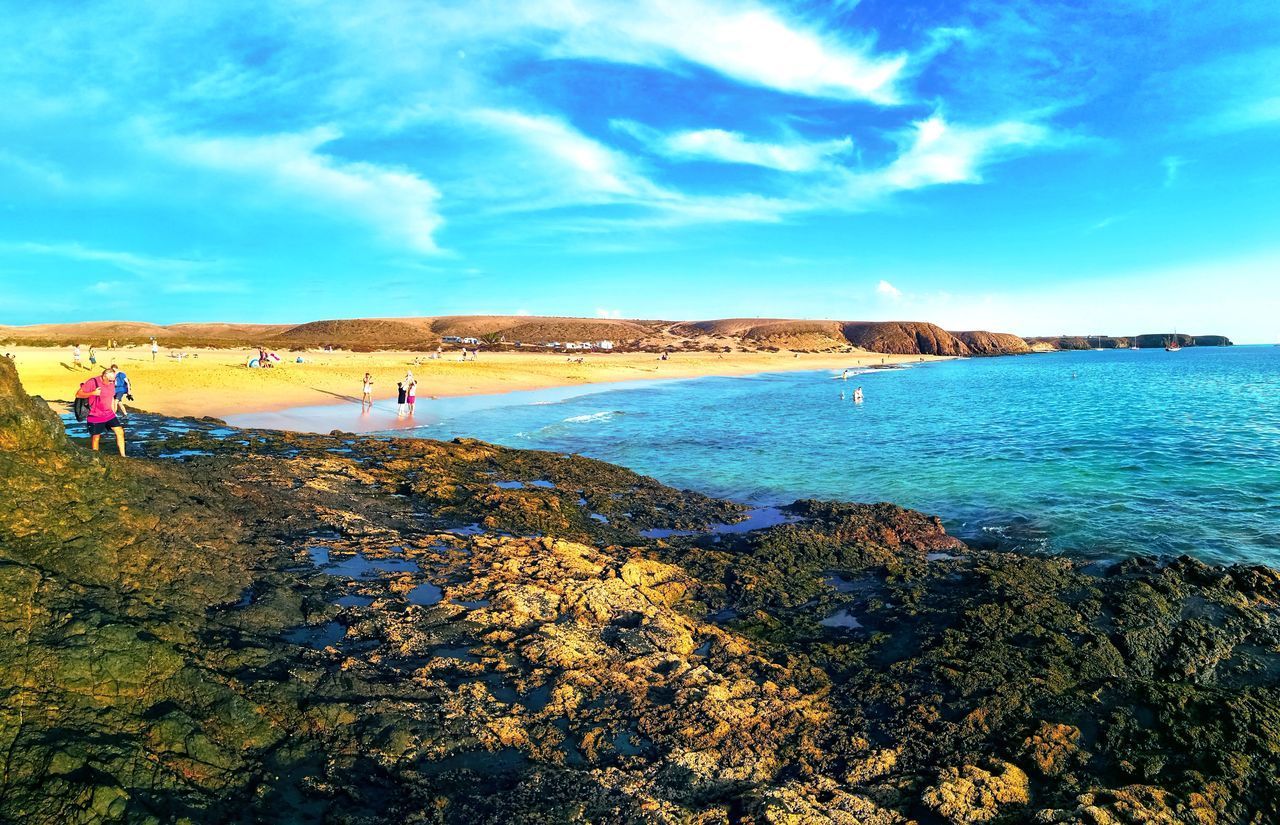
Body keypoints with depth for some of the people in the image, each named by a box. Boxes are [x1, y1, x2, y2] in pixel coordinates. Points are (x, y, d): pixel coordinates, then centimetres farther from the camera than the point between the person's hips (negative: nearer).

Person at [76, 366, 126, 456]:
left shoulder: (111, 383, 5)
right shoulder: (92, 382, -15)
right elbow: (78, 394, -14)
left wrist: (113, 413, 19)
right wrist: (93, 393, -28)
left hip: (109, 414, 5)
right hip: (95, 417, -5)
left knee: (120, 431, -2)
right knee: (95, 438, 4)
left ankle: (123, 456, 4)